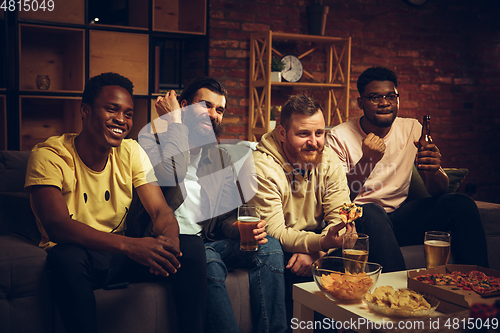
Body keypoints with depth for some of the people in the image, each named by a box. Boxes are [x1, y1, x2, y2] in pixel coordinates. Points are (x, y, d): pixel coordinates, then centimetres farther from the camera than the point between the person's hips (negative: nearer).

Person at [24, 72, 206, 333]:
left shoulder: (131, 152, 0)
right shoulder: (49, 155, -14)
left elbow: (161, 211, -5)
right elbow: (56, 225, -28)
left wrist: (168, 240, -32)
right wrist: (129, 244, -41)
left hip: (120, 254, 4)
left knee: (191, 246, -16)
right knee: (67, 257, -38)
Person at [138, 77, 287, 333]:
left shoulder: (220, 156, 19)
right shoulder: (150, 139, 1)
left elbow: (225, 216, 16)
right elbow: (173, 174, -22)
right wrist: (174, 121, -9)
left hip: (205, 241, 6)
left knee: (270, 247, -18)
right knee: (210, 263, -36)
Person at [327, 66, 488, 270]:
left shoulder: (412, 129, 5)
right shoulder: (339, 137, -7)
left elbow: (439, 191, 3)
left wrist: (433, 171, -23)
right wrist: (367, 161, -30)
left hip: (398, 216, 4)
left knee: (461, 204, -16)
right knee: (372, 211, -38)